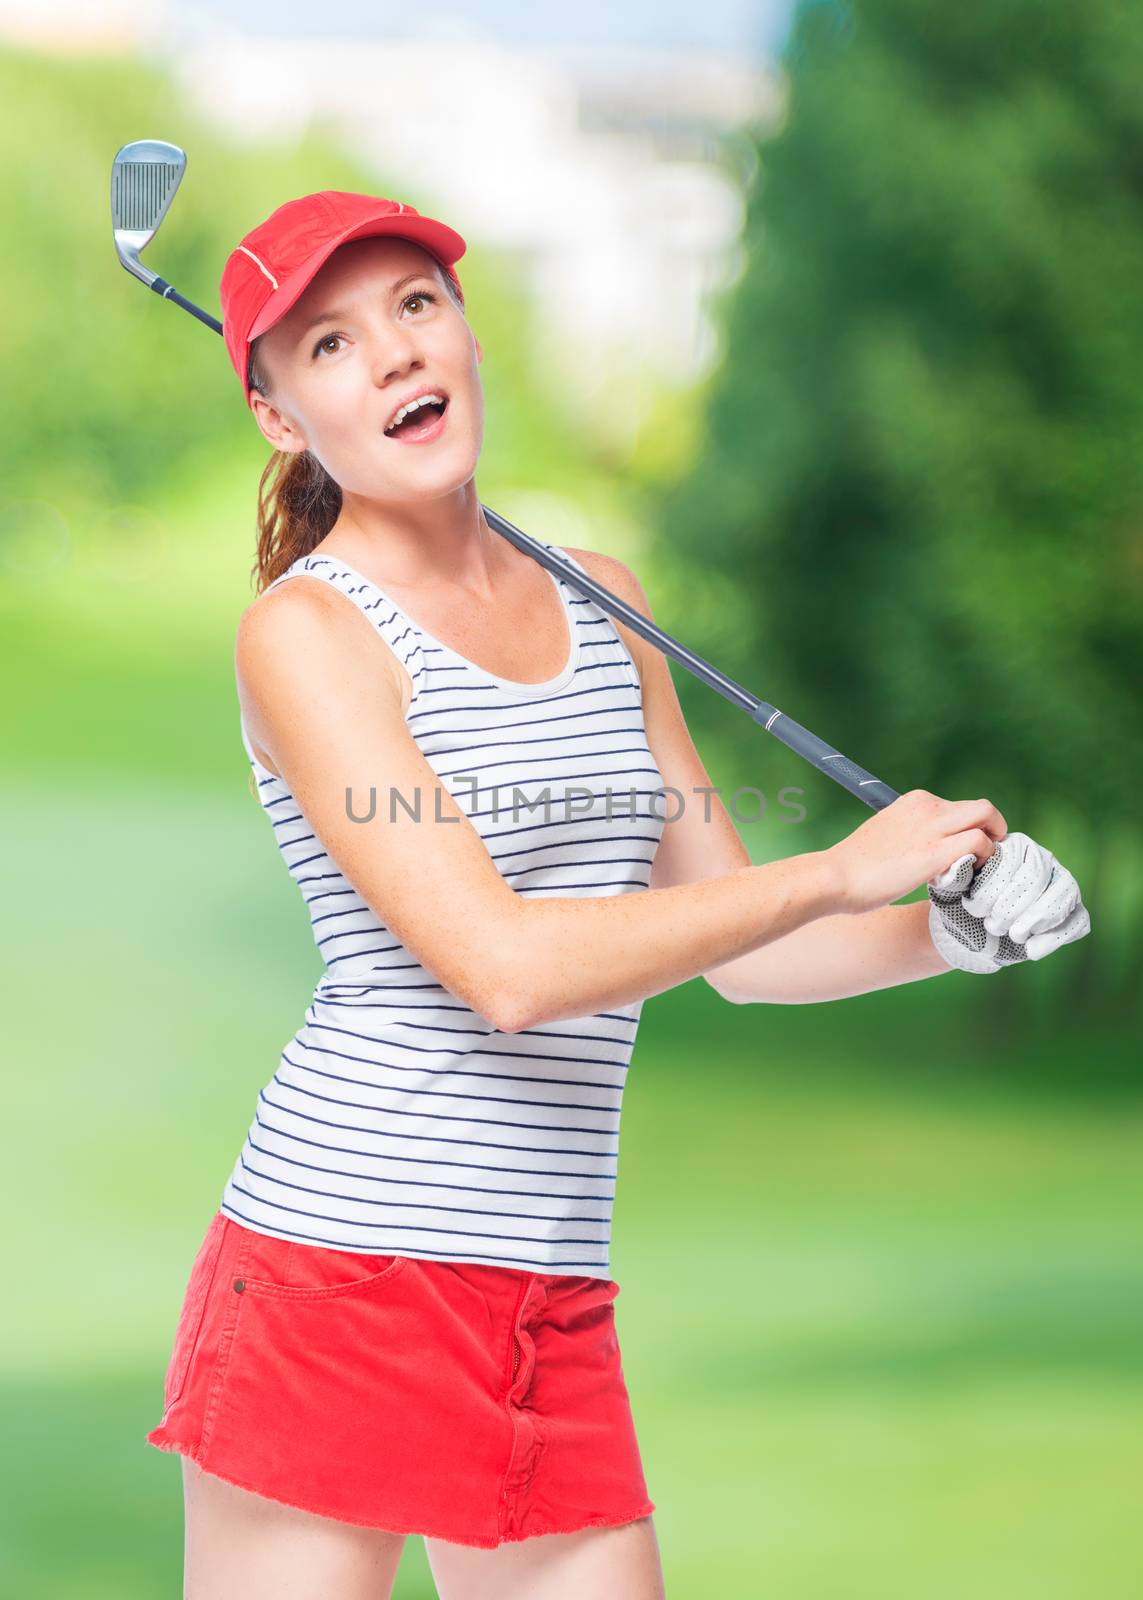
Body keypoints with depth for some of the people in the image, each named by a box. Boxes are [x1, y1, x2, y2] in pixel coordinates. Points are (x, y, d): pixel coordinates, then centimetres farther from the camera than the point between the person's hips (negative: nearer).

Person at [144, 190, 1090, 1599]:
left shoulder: (599, 600, 14)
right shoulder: (303, 632, -8)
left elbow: (732, 944, 19)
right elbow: (504, 967, -19)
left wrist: (950, 929, 1)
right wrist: (839, 873, -15)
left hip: (557, 1309, 6)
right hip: (342, 1261, -6)